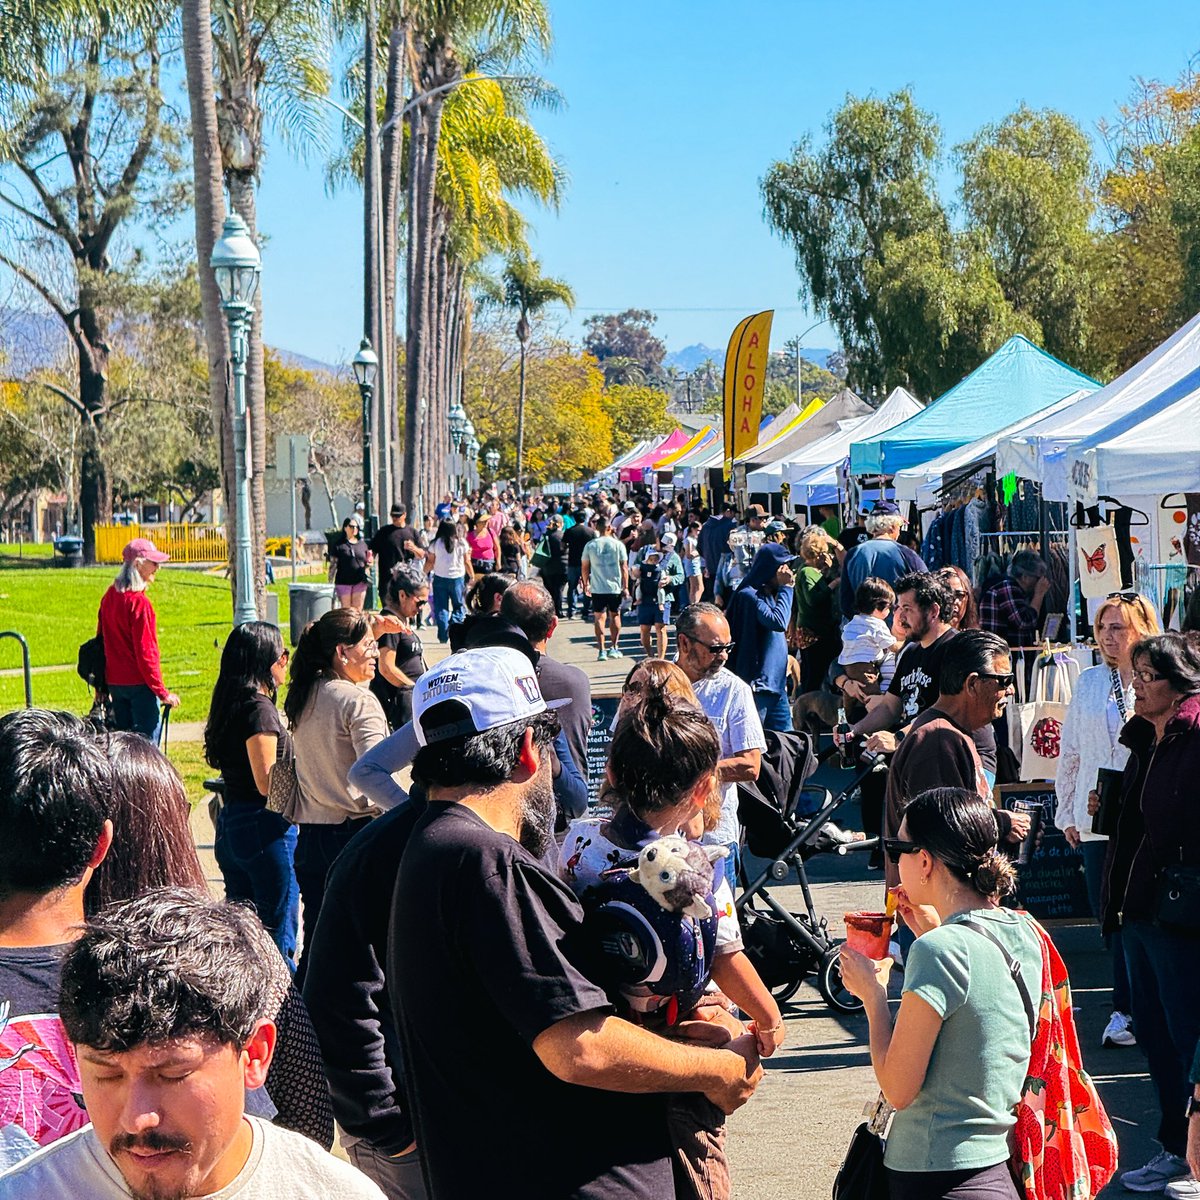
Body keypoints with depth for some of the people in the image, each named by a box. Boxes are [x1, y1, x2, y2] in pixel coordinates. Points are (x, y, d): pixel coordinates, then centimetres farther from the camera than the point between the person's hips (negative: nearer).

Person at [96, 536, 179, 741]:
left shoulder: (109, 596, 8)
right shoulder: (139, 602, -16)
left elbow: (101, 641, 14)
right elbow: (145, 652, -17)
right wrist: (162, 692, -13)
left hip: (114, 682, 8)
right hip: (139, 683, -8)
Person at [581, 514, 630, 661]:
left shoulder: (590, 545, -1)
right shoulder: (618, 545, -3)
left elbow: (584, 567, 5)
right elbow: (624, 568, -2)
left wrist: (586, 584, 18)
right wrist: (626, 587, 4)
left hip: (597, 588, 0)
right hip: (615, 587, 0)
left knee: (599, 617, 5)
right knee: (615, 616, 13)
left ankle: (601, 650, 1)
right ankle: (613, 648, 11)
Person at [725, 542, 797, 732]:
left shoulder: (771, 594, 16)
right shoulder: (749, 595, -12)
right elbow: (778, 622, -23)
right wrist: (786, 588, -15)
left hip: (776, 683, 9)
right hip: (755, 684, -9)